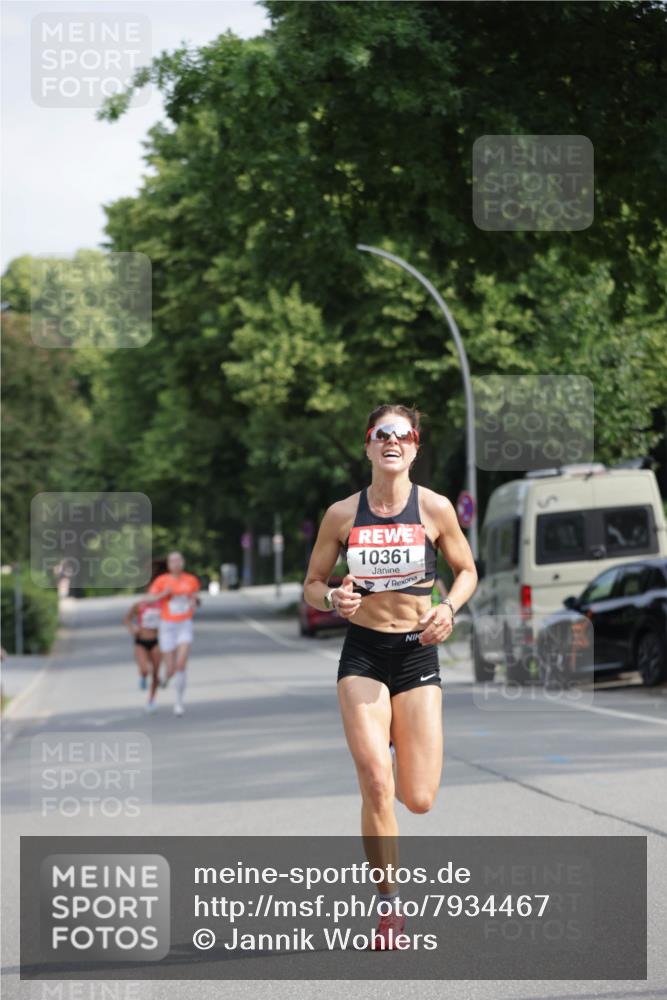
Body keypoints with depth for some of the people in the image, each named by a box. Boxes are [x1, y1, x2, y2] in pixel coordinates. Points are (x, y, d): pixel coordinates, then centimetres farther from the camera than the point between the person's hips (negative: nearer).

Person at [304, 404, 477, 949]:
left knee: (419, 800, -3)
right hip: (363, 654, 0)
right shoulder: (342, 514, -1)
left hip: (417, 653, 0)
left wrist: (449, 608, -11)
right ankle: (390, 904, 1)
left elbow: (467, 571, 9)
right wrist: (333, 598, -14)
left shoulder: (434, 508, -3)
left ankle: (392, 750, 35)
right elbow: (312, 584, 8)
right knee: (376, 785, -14)